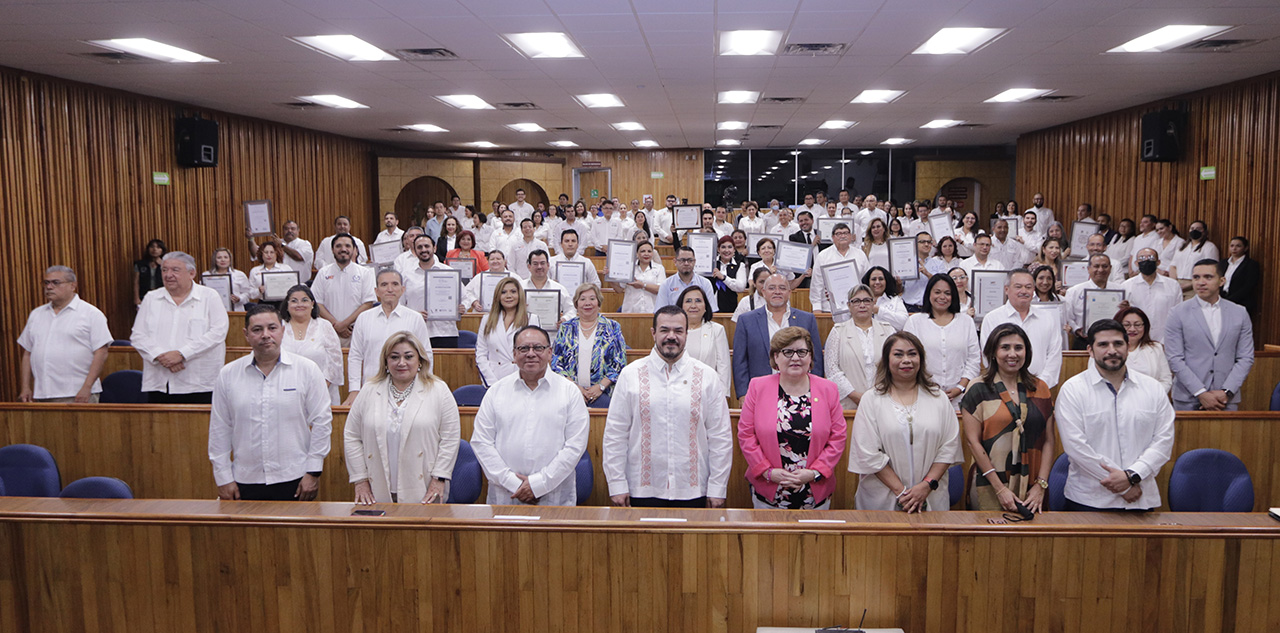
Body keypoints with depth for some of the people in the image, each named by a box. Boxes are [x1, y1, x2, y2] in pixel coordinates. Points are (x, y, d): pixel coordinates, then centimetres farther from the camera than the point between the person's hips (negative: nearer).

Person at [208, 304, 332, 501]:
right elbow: (219, 430, 9)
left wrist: (313, 473, -3)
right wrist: (224, 478, 6)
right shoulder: (228, 375, 5)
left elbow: (322, 422, 0)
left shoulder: (307, 370, -1)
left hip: (294, 481, -2)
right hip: (246, 482, 2)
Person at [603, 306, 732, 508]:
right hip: (643, 491, 0)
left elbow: (721, 436, 4)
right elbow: (614, 434, 3)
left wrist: (717, 489, 1)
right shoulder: (631, 375, 3)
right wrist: (617, 485, -1)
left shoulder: (706, 376, 4)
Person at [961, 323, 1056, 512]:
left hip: (1031, 489, 3)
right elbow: (973, 441, -7)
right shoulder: (978, 390, -2)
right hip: (990, 488, -3)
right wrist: (1000, 489, -11)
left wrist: (1041, 485, -4)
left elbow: (1048, 441, 6)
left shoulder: (1040, 389, 9)